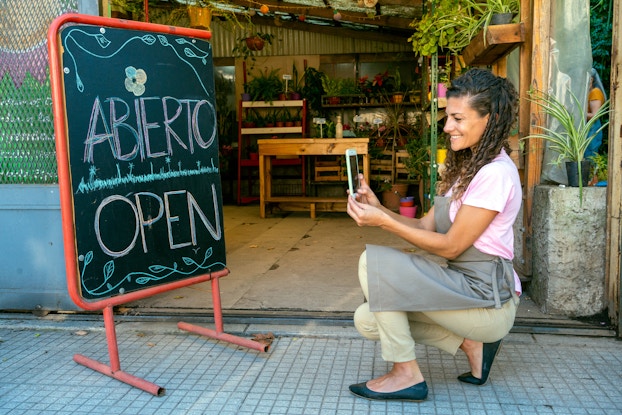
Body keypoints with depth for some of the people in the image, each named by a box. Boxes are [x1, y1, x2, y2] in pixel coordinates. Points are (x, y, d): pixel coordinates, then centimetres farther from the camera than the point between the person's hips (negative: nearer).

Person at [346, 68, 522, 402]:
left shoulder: (496, 173, -18)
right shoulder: (464, 165, 13)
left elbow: (450, 246, -18)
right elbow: (427, 227, 7)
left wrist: (384, 222, -19)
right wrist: (378, 208, -7)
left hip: (485, 299, -9)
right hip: (460, 285, 9)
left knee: (373, 263, -19)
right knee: (367, 321, 0)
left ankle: (407, 374, -6)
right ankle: (471, 342, 10)